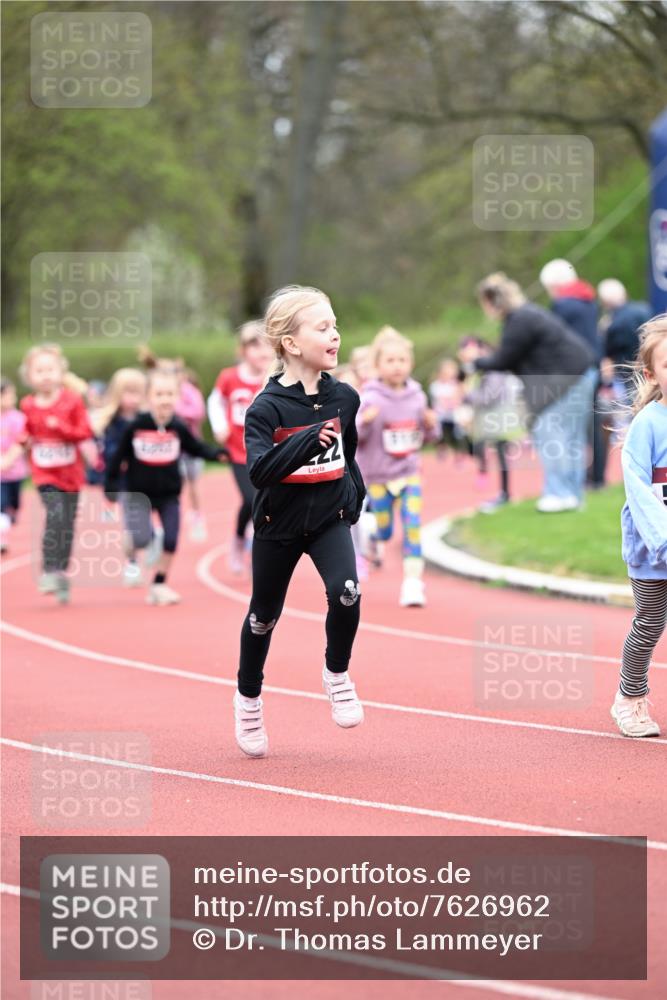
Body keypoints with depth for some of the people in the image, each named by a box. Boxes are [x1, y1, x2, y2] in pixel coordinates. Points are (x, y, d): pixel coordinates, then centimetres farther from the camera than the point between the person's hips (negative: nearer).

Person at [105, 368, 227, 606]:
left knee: (170, 540, -5)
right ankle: (131, 559, 18)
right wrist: (111, 483, -4)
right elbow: (119, 455, -4)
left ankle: (159, 586, 14)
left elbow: (196, 448, 7)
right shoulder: (136, 427, -12)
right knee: (141, 538, -19)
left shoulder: (178, 428, -5)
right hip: (139, 495, -2)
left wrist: (216, 453, -10)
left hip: (169, 496, 3)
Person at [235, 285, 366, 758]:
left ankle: (337, 673, 4)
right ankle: (249, 696, 37)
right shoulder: (267, 407, -19)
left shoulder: (343, 397, -4)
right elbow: (259, 470, -32)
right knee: (264, 615, 13)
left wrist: (355, 490, 8)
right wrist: (308, 441, -40)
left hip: (330, 518, 2)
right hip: (279, 524, -2)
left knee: (346, 592, -23)